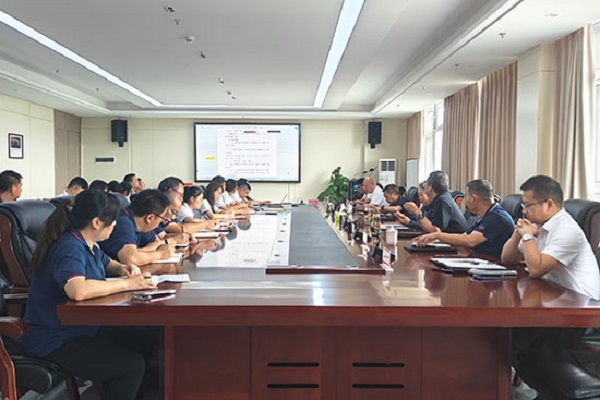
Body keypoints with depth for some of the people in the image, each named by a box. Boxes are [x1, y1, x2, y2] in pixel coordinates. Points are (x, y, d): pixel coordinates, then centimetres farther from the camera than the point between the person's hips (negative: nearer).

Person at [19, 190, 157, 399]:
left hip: (84, 328, 10)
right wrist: (126, 284, -31)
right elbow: (77, 290, -42)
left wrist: (122, 268, 4)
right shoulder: (69, 248, -23)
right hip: (55, 342, -10)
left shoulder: (88, 244, 7)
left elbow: (106, 263, 28)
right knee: (132, 365, -23)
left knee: (149, 343, 0)